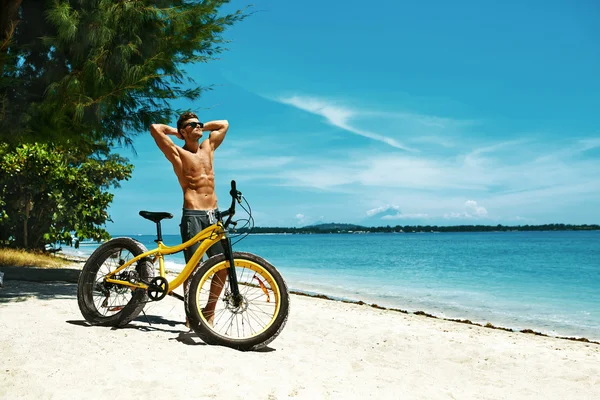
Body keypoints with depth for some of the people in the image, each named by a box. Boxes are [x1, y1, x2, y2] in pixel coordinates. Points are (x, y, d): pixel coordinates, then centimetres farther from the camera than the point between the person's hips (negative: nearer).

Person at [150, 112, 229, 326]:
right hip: (192, 215, -6)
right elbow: (155, 128, -9)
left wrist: (201, 128, 22)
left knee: (223, 265, 2)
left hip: (213, 214, 6)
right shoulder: (178, 153, 2)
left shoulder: (208, 148, 18)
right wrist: (175, 132, 8)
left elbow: (224, 124, 29)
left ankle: (209, 312, 15)